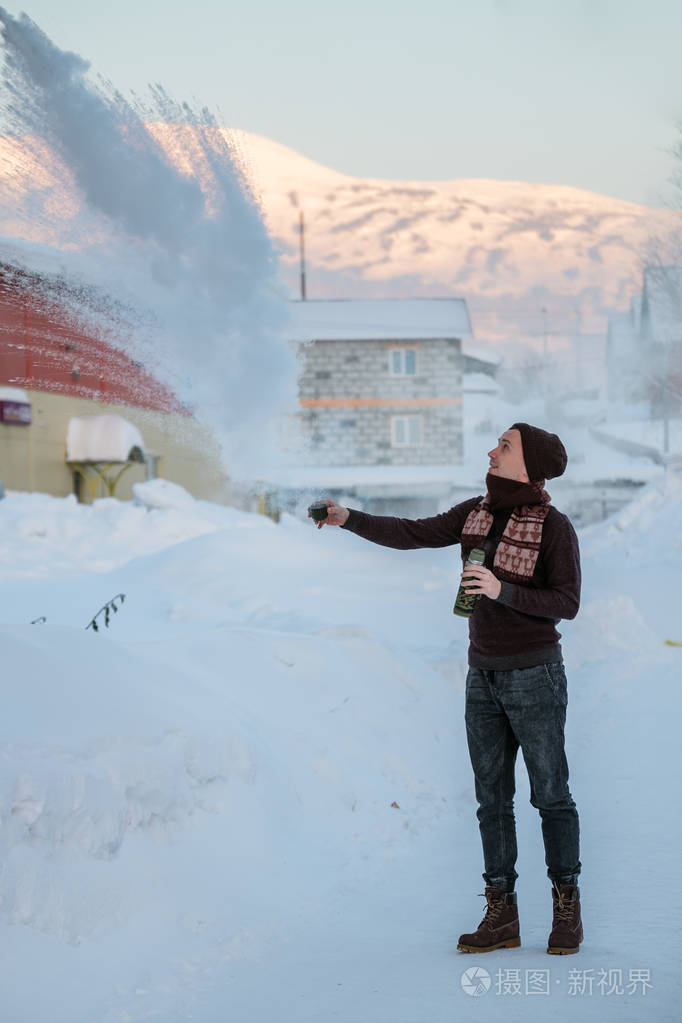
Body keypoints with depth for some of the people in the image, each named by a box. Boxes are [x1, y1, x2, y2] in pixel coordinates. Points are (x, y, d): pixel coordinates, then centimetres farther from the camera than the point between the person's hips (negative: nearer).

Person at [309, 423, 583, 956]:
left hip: (534, 676, -6)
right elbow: (413, 535, 9)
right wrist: (349, 518, -1)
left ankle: (567, 910, 14)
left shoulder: (555, 527, -13)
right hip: (484, 676, 6)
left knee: (551, 795, 1)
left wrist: (501, 591, -27)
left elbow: (567, 603, -16)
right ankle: (501, 917, 10)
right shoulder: (477, 513, 6)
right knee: (492, 797, 6)